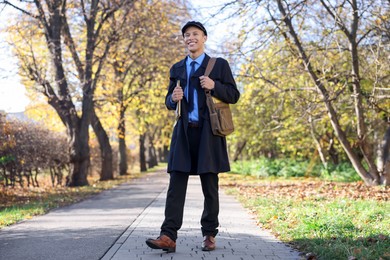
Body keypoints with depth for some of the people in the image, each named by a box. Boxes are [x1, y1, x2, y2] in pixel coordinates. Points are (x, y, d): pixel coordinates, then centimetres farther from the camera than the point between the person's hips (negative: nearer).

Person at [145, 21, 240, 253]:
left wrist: (214, 86, -16)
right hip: (184, 132, 3)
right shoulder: (177, 69, 16)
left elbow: (234, 95, 2)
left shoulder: (219, 65, 6)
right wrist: (173, 98, -6)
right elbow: (169, 102, 18)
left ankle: (210, 235, 14)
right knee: (176, 184, -6)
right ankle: (169, 236, -11)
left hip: (209, 132, -3)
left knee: (210, 185, 4)